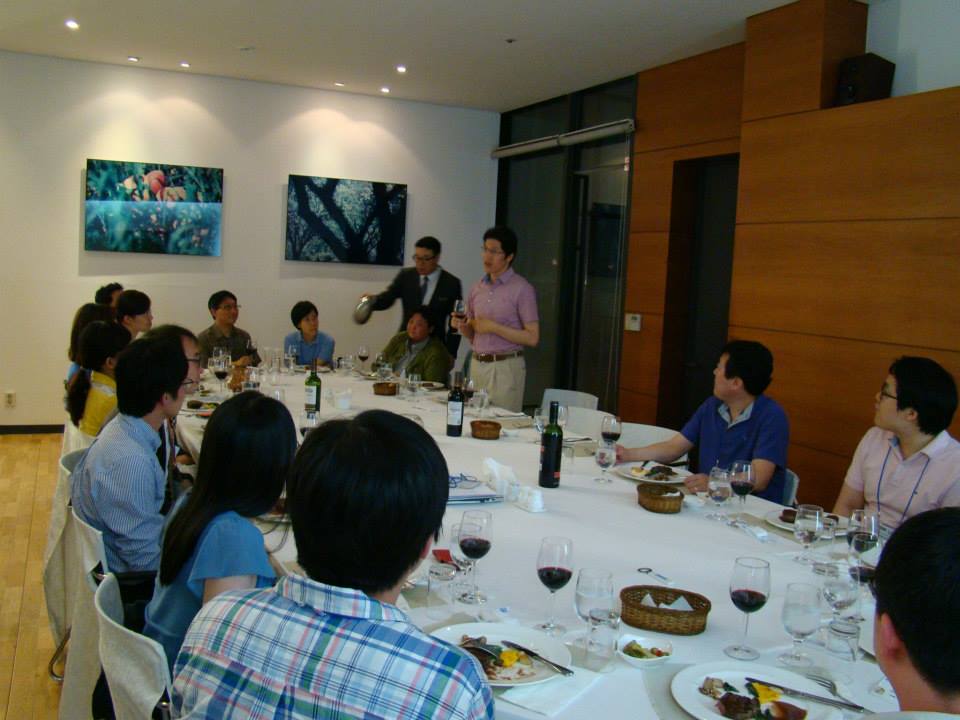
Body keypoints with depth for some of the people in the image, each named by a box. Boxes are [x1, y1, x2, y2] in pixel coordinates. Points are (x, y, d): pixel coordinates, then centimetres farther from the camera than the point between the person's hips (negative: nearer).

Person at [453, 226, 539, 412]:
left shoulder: (521, 289, -6)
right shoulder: (477, 288, 12)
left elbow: (532, 338, -11)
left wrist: (493, 327, -15)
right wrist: (462, 326, -2)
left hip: (506, 367, -5)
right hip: (477, 365, 5)